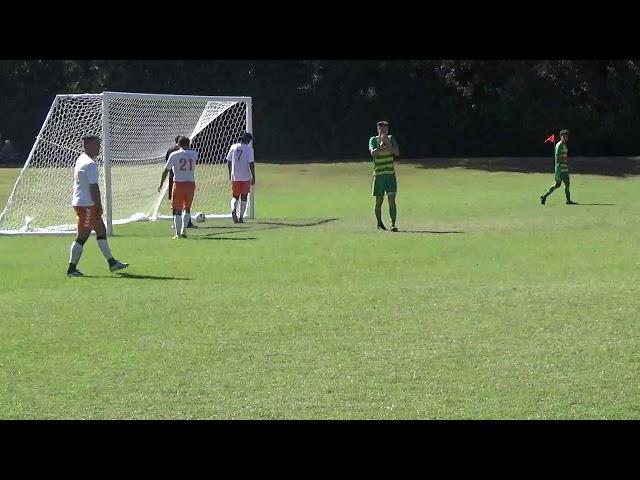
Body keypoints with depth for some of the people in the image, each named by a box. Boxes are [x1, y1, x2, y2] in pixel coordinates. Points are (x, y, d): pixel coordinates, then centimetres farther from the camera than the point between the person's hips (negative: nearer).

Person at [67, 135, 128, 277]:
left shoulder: (81, 160, 14)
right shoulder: (90, 164, -19)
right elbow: (94, 188, -21)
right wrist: (99, 206, -14)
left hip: (79, 202, 11)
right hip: (87, 205, -11)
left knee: (101, 231, 14)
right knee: (82, 237, -5)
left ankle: (112, 263, 19)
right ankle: (72, 269, -2)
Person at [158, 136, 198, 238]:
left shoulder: (174, 155, -3)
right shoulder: (194, 154, 3)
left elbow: (166, 170, -1)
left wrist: (161, 184, 7)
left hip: (178, 184, -2)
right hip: (191, 184, 2)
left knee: (177, 210, 3)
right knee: (187, 208, 17)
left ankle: (178, 233, -2)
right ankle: (184, 230, 10)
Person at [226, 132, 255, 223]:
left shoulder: (233, 147, 2)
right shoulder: (249, 149, -8)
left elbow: (228, 161, 7)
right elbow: (251, 164, -12)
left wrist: (230, 173, 20)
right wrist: (253, 177, -5)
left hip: (235, 177, 2)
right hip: (246, 177, -2)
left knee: (235, 196, 10)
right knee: (244, 197, 9)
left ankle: (233, 209, -19)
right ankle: (241, 217, 8)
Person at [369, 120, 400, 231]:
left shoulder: (391, 139, 7)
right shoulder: (373, 140, -1)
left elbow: (397, 152, -5)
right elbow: (373, 153, -17)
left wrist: (387, 143, -15)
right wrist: (382, 144, -25)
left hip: (390, 174, 1)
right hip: (378, 175, -1)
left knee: (392, 199, -9)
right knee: (379, 200, 5)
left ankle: (393, 224, -10)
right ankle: (379, 223, 20)